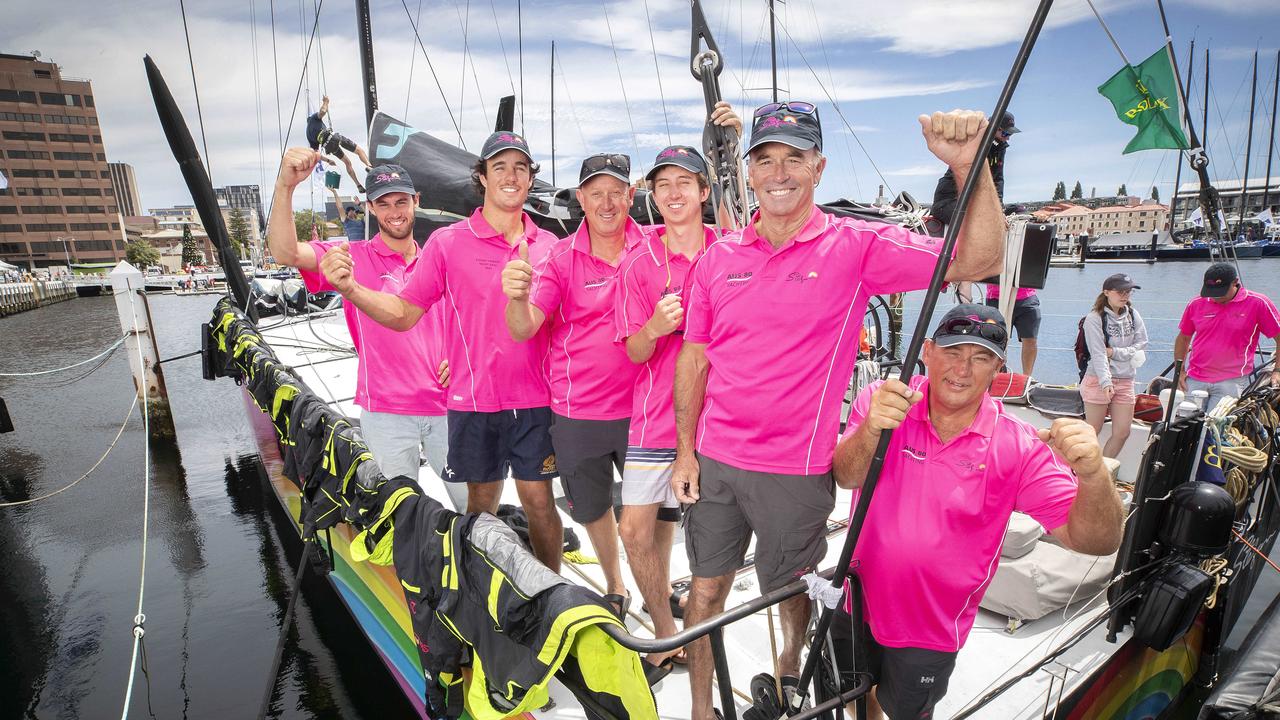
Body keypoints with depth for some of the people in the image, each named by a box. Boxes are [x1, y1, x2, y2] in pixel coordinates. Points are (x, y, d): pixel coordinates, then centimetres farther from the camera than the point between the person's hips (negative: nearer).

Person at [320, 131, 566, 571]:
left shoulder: (548, 245, 5)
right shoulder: (448, 242, -1)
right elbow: (404, 314, -2)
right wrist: (350, 289, -16)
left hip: (534, 401, 1)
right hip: (473, 399, -1)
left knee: (539, 501, 7)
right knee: (482, 502, 13)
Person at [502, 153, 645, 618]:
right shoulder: (560, 257, -4)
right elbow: (523, 328, -11)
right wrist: (517, 296, -35)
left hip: (640, 409, -1)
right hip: (576, 413, 2)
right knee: (592, 509, 19)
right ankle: (614, 588, 46)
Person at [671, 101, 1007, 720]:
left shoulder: (855, 246, -7)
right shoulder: (720, 256, 2)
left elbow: (977, 260, -13)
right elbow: (693, 358, 5)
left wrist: (969, 165, -28)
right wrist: (685, 451, 4)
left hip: (796, 470, -2)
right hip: (713, 459, 3)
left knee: (791, 593, 18)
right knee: (706, 590, 15)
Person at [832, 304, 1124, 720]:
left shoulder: (1018, 447, -15)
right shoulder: (882, 399, -14)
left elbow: (1096, 542, -19)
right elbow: (847, 478, -26)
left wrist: (1093, 474, -40)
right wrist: (871, 429, -48)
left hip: (930, 630, -1)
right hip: (859, 600, 2)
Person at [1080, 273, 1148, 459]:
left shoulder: (1133, 315, 8)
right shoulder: (1094, 318, -8)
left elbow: (1141, 348, 4)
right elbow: (1098, 354, -17)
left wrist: (1115, 352, -12)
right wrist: (1106, 382, -26)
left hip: (1125, 381, 6)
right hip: (1099, 381, -5)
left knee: (1122, 433, 4)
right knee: (1092, 433, -1)